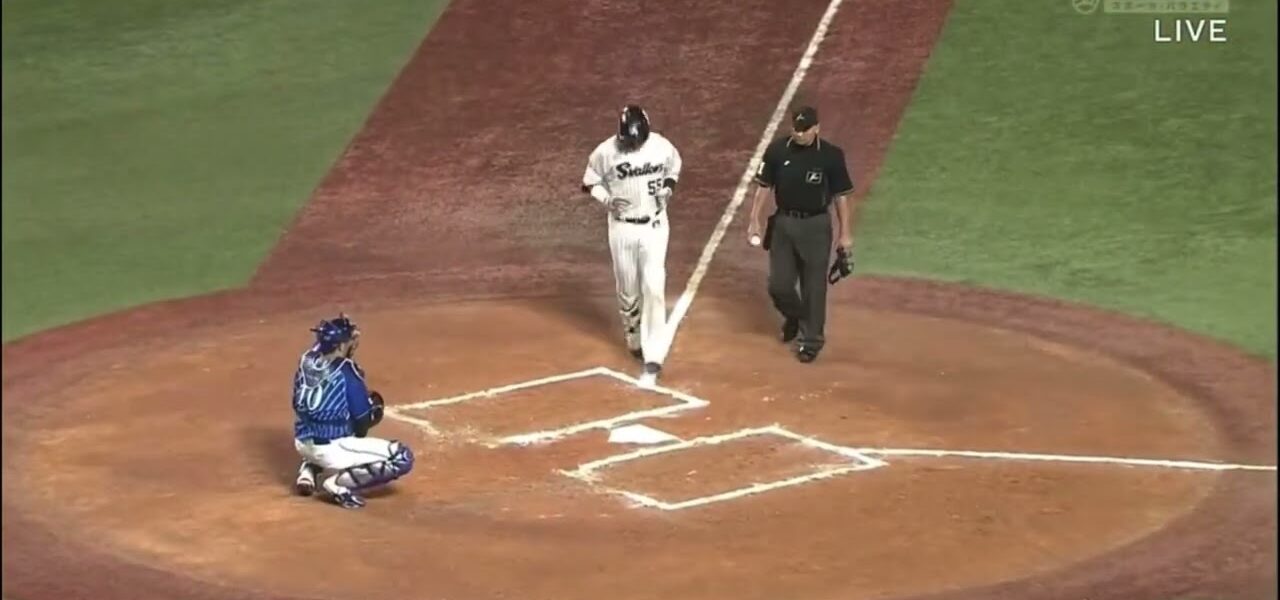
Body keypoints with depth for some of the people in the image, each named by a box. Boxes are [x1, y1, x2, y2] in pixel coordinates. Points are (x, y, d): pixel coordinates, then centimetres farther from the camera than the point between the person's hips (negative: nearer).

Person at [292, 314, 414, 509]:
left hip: (303, 441, 8)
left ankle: (308, 470, 18)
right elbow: (364, 421, -12)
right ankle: (339, 483, -10)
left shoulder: (307, 361, 1)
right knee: (403, 457, -7)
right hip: (330, 451, -8)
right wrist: (374, 406, 10)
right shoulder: (346, 372, -17)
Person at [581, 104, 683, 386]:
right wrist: (607, 199, -20)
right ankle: (634, 339, 38)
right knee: (627, 289, 11)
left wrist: (667, 189, -9)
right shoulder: (606, 152, -15)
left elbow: (673, 169, 11)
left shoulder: (662, 146, -11)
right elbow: (590, 182, -1)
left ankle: (653, 357, -9)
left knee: (653, 288, -11)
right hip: (622, 228, 0)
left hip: (654, 227, 0)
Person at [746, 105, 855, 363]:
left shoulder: (831, 155, -10)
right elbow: (763, 186, 4)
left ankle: (811, 339, 18)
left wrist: (845, 233, -2)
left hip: (816, 226, -2)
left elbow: (841, 196, -3)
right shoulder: (777, 150, -5)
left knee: (813, 286, 3)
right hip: (783, 223, 2)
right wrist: (754, 221, 2)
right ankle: (794, 316, 36)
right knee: (779, 285, 4)